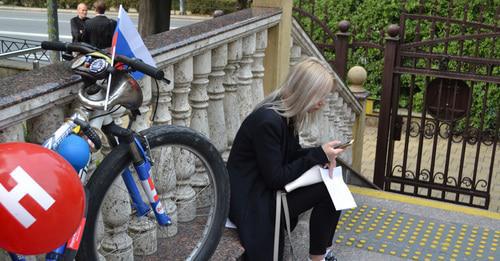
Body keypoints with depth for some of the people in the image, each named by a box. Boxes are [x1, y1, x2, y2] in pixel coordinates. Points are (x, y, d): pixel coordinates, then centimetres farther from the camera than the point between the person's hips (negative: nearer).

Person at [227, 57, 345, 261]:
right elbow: (275, 178, -24)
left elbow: (290, 155, 11)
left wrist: (322, 155, -8)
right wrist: (318, 155, -21)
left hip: (269, 187, 9)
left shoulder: (288, 114, 1)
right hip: (251, 199, -9)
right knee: (328, 191, -15)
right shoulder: (268, 121, -27)